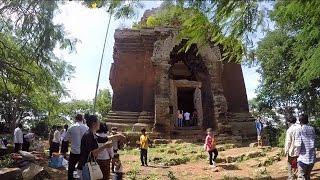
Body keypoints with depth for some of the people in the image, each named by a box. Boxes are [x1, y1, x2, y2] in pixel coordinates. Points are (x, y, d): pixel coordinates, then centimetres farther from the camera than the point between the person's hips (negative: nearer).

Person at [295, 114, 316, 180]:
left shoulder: (300, 130, -10)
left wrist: (298, 153, 2)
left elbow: (298, 145, -16)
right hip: (312, 157, 5)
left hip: (303, 158, -5)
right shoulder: (312, 129, 5)